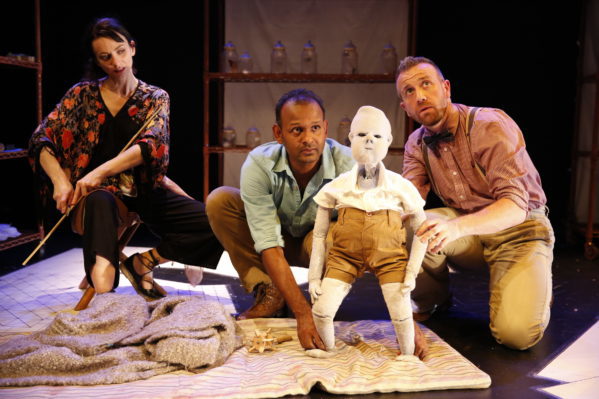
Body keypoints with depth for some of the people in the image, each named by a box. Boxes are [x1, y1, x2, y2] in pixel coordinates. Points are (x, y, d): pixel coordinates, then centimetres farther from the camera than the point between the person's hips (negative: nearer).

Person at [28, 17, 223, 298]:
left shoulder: (155, 98, 7)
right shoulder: (83, 94, 7)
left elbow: (152, 145, -12)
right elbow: (41, 139, 1)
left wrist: (101, 171, -26)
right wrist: (59, 180, -19)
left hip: (144, 190, 2)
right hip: (101, 190, -1)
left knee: (216, 226, -21)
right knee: (100, 202, -41)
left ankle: (142, 263, -8)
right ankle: (102, 295, -49)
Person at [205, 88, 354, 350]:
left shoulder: (347, 164, -30)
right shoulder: (258, 165, -29)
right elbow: (269, 247, -32)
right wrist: (302, 314, -42)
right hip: (279, 242, 2)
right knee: (219, 201, -22)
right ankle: (269, 294, -12)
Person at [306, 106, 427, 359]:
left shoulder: (400, 186, -6)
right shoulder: (337, 187, -5)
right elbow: (319, 235, 2)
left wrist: (412, 273, -6)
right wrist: (315, 276, -1)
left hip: (389, 257, 0)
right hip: (345, 256, 1)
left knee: (401, 314, -7)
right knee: (321, 310, -7)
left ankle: (408, 355, 25)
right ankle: (329, 349, 25)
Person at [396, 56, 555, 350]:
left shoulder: (490, 125, -20)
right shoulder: (417, 144, 0)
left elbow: (515, 206, -29)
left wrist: (457, 227, -47)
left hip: (519, 229, -4)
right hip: (469, 230, 5)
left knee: (516, 333, -26)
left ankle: (535, 287, 11)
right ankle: (430, 301, 3)